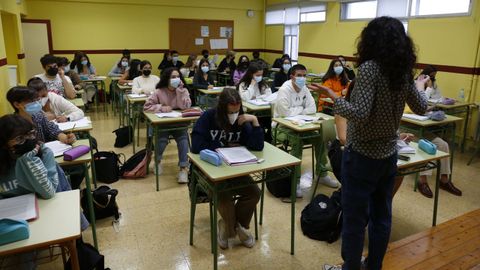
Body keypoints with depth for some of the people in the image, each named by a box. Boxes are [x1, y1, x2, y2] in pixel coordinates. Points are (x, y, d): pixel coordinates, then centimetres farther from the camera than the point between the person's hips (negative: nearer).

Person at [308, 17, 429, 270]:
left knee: (354, 217, 8)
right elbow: (421, 108, 15)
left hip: (362, 155, -7)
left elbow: (360, 114, -27)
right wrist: (420, 86, 33)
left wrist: (331, 96, -17)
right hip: (388, 154, 7)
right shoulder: (403, 71, 3)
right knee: (381, 214, 18)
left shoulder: (369, 68, -18)